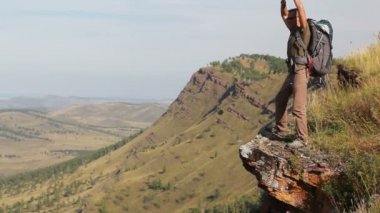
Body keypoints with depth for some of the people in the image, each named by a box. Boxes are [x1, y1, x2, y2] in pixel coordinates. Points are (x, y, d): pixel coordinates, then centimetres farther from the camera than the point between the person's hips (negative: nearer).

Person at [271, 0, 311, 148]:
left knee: (298, 108, -9)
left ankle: (301, 139, -3)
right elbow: (284, 14, 22)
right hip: (292, 73, 9)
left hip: (301, 73, -9)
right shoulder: (294, 30, 14)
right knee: (280, 100, 19)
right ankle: (281, 130, 29)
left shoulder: (304, 29, -9)